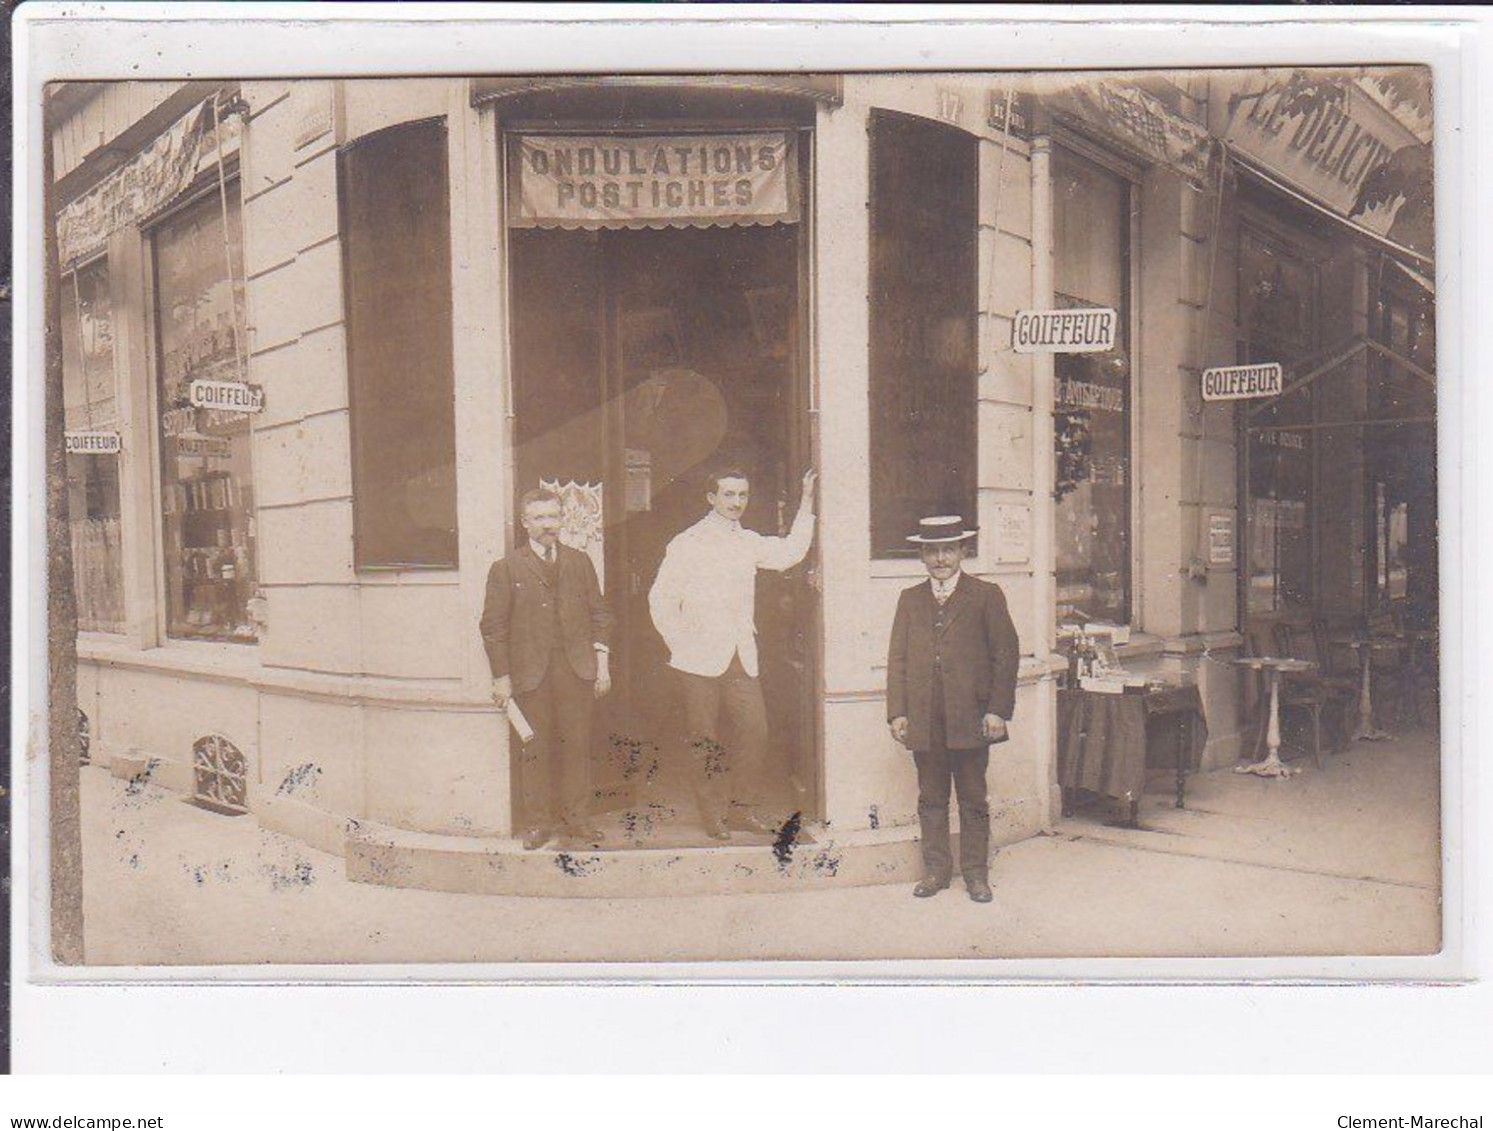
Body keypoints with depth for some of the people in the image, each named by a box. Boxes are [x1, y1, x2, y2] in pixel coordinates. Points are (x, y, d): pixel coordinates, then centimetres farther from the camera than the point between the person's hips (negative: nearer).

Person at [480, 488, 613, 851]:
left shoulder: (579, 562, 12)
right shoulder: (506, 569, 3)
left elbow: (599, 614, 13)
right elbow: (493, 627, 2)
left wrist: (602, 663, 6)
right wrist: (501, 677, -2)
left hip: (577, 671, 2)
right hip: (530, 674, -2)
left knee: (577, 746, 5)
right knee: (535, 750, 2)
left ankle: (577, 819, 16)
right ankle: (539, 822, 14)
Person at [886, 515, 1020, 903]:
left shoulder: (986, 595, 2)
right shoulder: (910, 599, 12)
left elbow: (1006, 655, -1)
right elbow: (897, 658, 9)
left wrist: (998, 710, -9)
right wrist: (897, 712, 0)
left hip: (971, 718, -3)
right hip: (923, 721, 3)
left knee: (973, 800, 7)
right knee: (931, 799, 11)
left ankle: (976, 873, 18)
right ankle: (936, 869, 22)